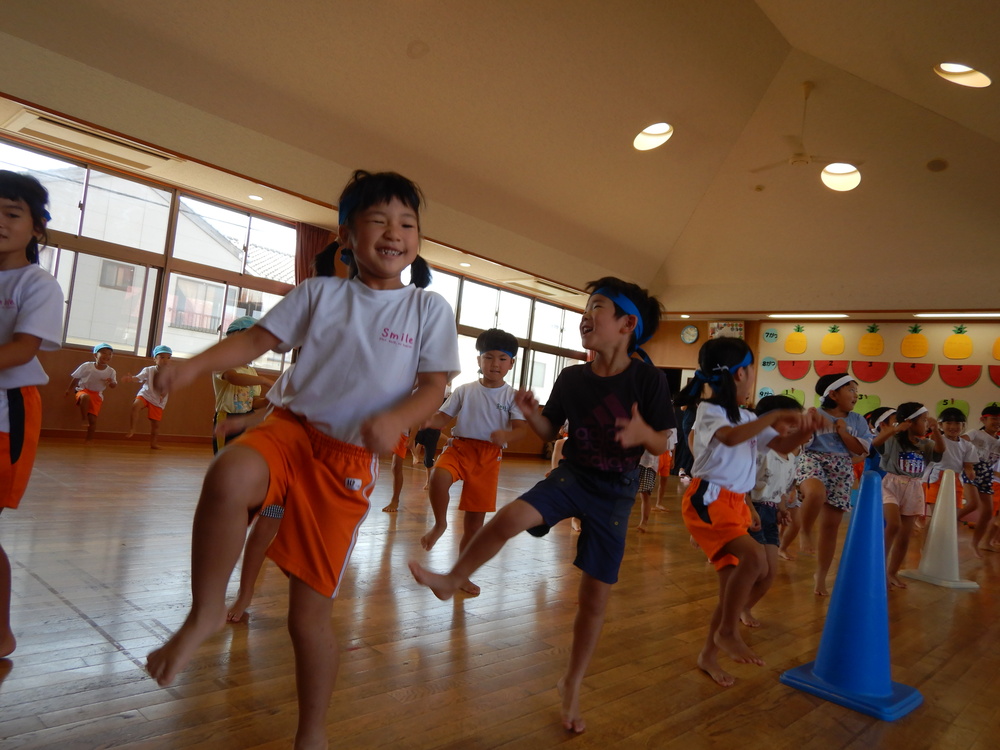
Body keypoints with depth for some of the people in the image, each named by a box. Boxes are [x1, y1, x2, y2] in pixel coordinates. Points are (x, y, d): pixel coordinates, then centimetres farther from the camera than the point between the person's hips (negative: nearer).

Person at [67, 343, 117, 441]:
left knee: (93, 419, 0)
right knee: (85, 397, -40)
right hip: (83, 390, -2)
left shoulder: (111, 371, -12)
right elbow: (75, 377, -2)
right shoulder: (87, 366, -17)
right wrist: (70, 389, 7)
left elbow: (114, 385, -1)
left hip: (97, 395, 2)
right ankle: (84, 419, -22)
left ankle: (89, 440, 16)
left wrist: (111, 382, -24)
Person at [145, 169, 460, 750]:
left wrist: (394, 421, -23)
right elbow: (258, 339, 8)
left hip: (352, 457, -1)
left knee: (312, 605, 3)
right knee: (229, 477, -36)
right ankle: (206, 612, -10)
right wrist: (195, 365, -9)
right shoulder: (319, 293, 6)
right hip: (291, 426, 2)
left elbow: (434, 386, -2)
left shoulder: (430, 309, 2)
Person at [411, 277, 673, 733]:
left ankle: (572, 687, 27)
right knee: (508, 518, -27)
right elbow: (549, 433, 5)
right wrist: (532, 414, -17)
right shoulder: (571, 377, -4)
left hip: (615, 492, -1)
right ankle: (450, 582, -2)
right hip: (572, 474, 2)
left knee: (595, 598, 5)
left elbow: (661, 445, -9)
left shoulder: (648, 379, -13)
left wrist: (643, 432, -32)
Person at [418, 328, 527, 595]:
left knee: (475, 520, 6)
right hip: (460, 446, 0)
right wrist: (427, 420, -19)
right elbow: (442, 418, 4)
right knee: (439, 476, -35)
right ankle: (439, 524, -6)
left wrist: (506, 435, -30)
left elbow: (521, 428, -7)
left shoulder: (512, 396, 2)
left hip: (489, 456, 1)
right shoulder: (464, 391, 4)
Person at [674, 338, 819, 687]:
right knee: (753, 556, -29)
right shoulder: (708, 410, -12)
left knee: (733, 583, 10)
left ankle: (708, 655, 25)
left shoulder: (747, 417, 14)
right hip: (707, 500, -9)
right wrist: (776, 415, -28)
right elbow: (731, 437, -32)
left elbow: (782, 445, 18)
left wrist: (805, 430, -1)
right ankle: (728, 632, -10)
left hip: (735, 503, 9)